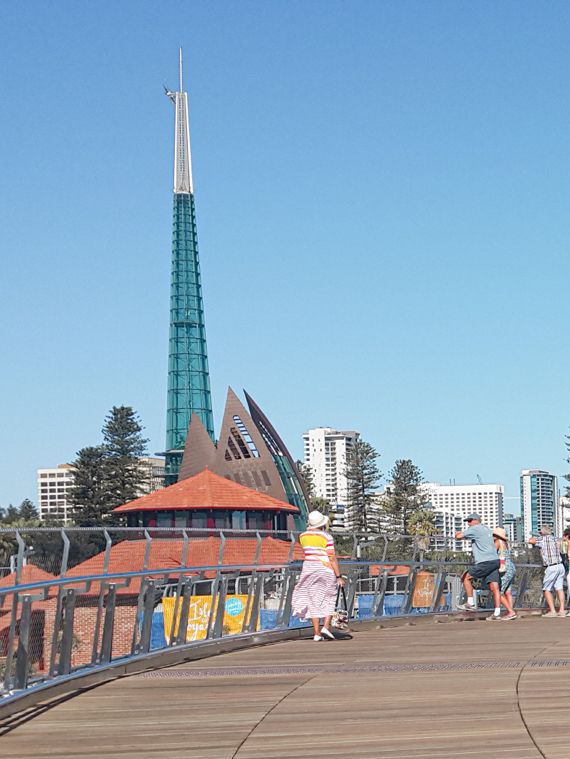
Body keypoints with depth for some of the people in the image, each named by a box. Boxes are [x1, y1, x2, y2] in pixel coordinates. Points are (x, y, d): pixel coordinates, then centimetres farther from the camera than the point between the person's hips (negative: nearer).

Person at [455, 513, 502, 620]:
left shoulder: (475, 529, -3)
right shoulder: (486, 529, 23)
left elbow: (458, 536, -7)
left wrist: (457, 534, 16)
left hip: (485, 562, -8)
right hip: (495, 560, 8)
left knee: (466, 577, 6)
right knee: (494, 587, 2)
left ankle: (470, 604, 5)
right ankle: (497, 613, -4)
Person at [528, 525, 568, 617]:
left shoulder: (542, 539, -7)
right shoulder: (554, 538, 12)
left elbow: (530, 541, -13)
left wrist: (533, 538, 12)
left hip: (551, 567, -6)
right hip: (560, 565, 6)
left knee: (547, 589, 2)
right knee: (559, 588, 8)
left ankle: (552, 611, -4)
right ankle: (562, 610, 6)